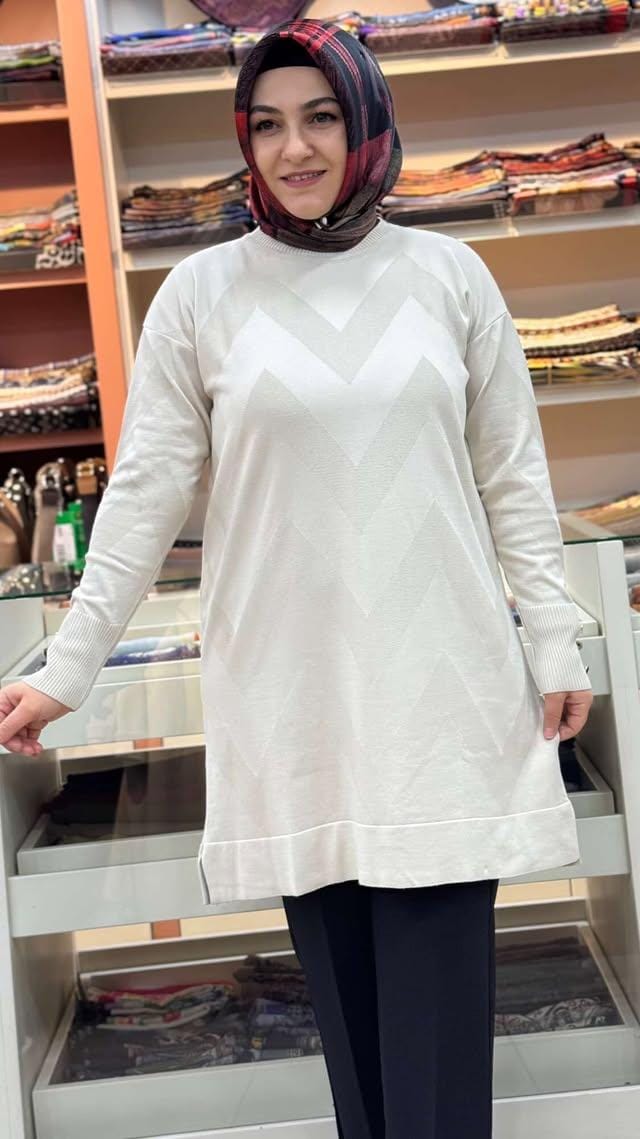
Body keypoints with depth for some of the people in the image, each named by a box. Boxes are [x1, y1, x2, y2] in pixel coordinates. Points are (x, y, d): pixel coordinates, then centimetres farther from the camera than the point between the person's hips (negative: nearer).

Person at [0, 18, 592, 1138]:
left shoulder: (448, 273, 5)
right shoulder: (201, 292, 2)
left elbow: (513, 475, 8)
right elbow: (144, 494, 2)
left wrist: (554, 641, 5)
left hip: (442, 687, 0)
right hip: (286, 698, 0)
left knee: (438, 980, 1)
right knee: (339, 971, 8)